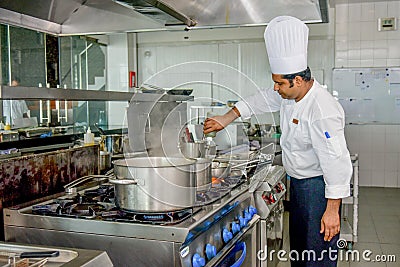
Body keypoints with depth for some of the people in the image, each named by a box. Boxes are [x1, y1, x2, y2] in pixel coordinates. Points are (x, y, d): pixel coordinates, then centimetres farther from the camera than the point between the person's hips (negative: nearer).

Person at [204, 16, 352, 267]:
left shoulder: (322, 112, -29)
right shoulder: (290, 93, -2)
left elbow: (337, 163, -28)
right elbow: (262, 100, 16)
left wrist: (332, 210, -24)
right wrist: (225, 119, 14)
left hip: (319, 187, -9)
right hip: (299, 181, 9)